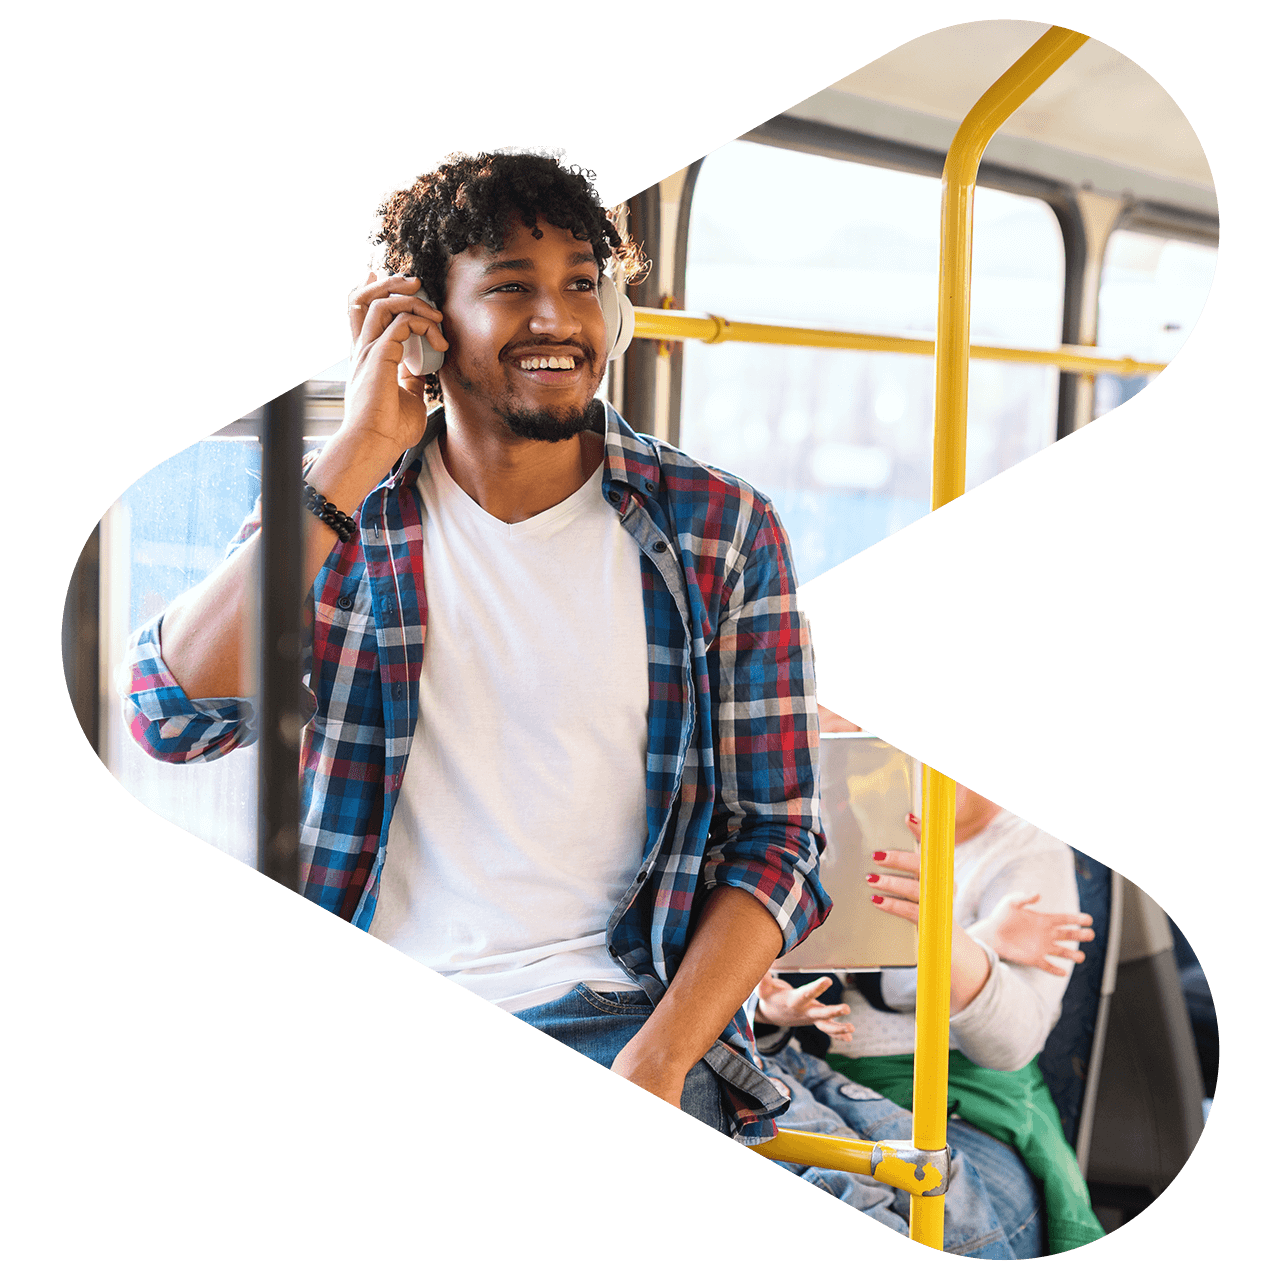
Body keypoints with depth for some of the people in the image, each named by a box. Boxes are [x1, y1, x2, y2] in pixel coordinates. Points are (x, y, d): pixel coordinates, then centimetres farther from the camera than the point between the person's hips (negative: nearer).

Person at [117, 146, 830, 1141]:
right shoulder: (335, 508, 4)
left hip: (607, 1009, -1)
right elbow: (172, 717, -11)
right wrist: (360, 455, -13)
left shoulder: (721, 532, 1)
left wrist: (659, 1060, -14)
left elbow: (777, 840, 1)